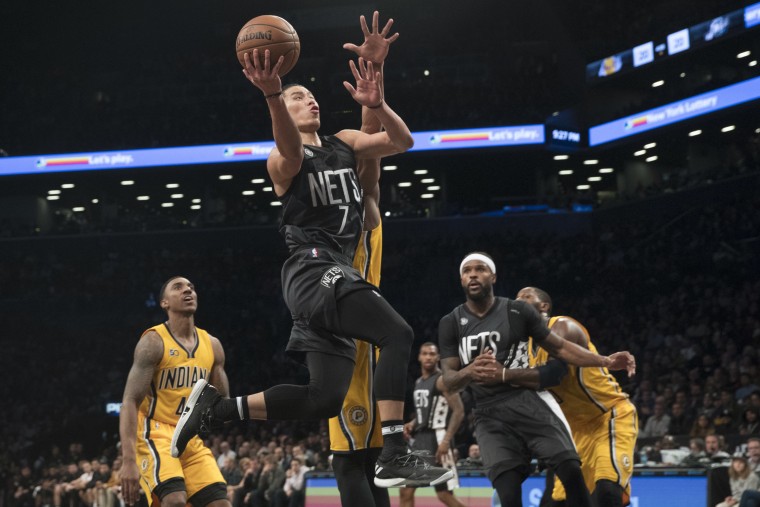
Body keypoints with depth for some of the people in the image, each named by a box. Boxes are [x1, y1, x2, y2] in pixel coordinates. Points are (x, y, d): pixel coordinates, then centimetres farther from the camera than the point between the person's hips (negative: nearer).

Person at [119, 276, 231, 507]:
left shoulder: (211, 345, 8)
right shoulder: (153, 341, -11)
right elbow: (130, 402, -18)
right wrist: (129, 460, -28)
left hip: (191, 438, 7)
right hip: (154, 434, -7)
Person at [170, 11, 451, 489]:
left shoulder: (344, 143, 19)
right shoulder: (283, 159, -2)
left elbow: (402, 142, 7)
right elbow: (291, 149, -28)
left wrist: (377, 105, -13)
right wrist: (272, 95, -49)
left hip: (336, 273, 8)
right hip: (313, 267, -8)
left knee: (325, 398, 6)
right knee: (398, 335, -25)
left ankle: (217, 406, 16)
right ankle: (394, 457, -30)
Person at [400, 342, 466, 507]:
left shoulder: (443, 380, -10)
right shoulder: (418, 382, 16)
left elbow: (459, 411, -16)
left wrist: (446, 441, -24)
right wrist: (412, 424, 9)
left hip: (437, 438, -9)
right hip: (419, 439, 9)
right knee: (406, 491, 5)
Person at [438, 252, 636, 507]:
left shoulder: (519, 311, 6)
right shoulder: (451, 324, 7)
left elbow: (559, 347, 10)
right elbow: (449, 381, 2)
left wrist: (606, 361, -1)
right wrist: (469, 373, -22)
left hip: (530, 400, 0)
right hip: (490, 414, 0)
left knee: (570, 470, -18)